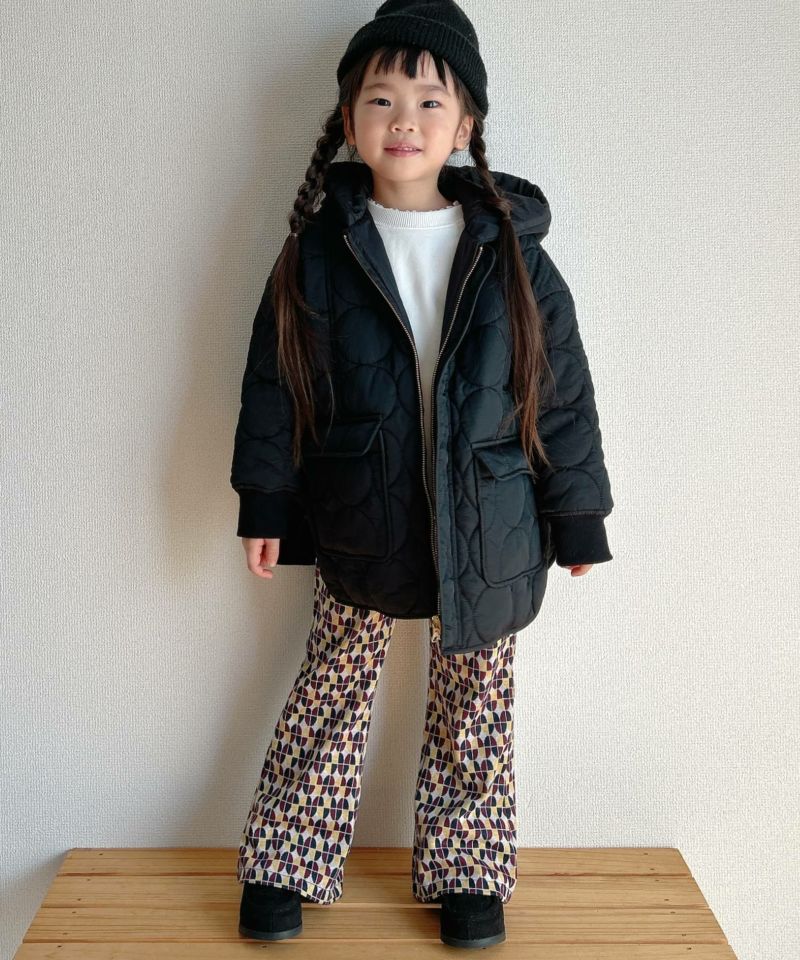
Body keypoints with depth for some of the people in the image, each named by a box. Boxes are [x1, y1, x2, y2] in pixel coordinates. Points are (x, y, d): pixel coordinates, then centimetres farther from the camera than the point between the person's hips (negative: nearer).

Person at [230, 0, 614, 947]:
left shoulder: (511, 252, -4)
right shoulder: (318, 249, -3)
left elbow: (564, 390, 1)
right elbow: (275, 381, 1)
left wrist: (576, 515, 2)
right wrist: (266, 503, 1)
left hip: (487, 531, 1)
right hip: (358, 523, 0)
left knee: (473, 708, 12)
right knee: (331, 692, 11)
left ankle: (466, 871, 31)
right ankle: (285, 865, 28)